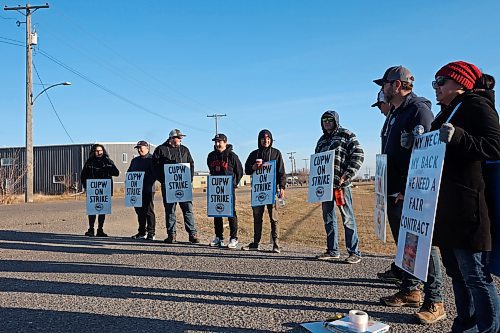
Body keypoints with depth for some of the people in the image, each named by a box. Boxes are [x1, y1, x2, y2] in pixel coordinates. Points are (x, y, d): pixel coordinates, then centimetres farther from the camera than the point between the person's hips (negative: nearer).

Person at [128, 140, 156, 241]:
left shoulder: (152, 159, -2)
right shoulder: (135, 160, 20)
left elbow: (155, 173, -11)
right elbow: (129, 172, 24)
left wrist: (147, 183, -20)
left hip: (148, 190, -7)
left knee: (149, 211, -5)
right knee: (139, 211, 11)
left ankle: (151, 233, 0)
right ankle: (142, 232, 20)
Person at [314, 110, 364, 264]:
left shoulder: (346, 135, 0)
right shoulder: (322, 140, 19)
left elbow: (358, 155, -7)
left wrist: (347, 175, -14)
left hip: (341, 184, -7)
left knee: (347, 218, -4)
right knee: (328, 218, 10)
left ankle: (354, 252, 2)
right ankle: (332, 251, 19)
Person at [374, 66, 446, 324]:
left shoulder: (418, 109, -11)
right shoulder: (395, 115, 19)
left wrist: (408, 189, -22)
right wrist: (389, 188, 16)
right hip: (396, 193, 10)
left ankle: (434, 302, 3)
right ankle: (410, 290, 27)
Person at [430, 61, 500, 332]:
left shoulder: (477, 105, -4)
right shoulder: (447, 112, 22)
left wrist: (458, 137, -28)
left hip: (466, 203, -9)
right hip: (444, 204, 9)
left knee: (474, 274, -6)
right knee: (456, 271, 15)